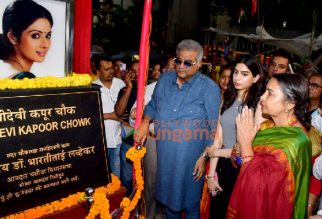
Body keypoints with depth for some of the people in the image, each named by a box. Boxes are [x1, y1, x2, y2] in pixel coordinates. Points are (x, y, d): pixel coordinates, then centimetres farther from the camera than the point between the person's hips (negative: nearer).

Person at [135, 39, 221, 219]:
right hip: (164, 155, 5)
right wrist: (145, 122, -2)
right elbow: (153, 106, 16)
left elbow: (215, 127, -9)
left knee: (190, 202, 13)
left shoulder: (209, 88, -12)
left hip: (191, 159, -4)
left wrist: (205, 156, -10)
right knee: (168, 197, 23)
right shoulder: (164, 80, 3)